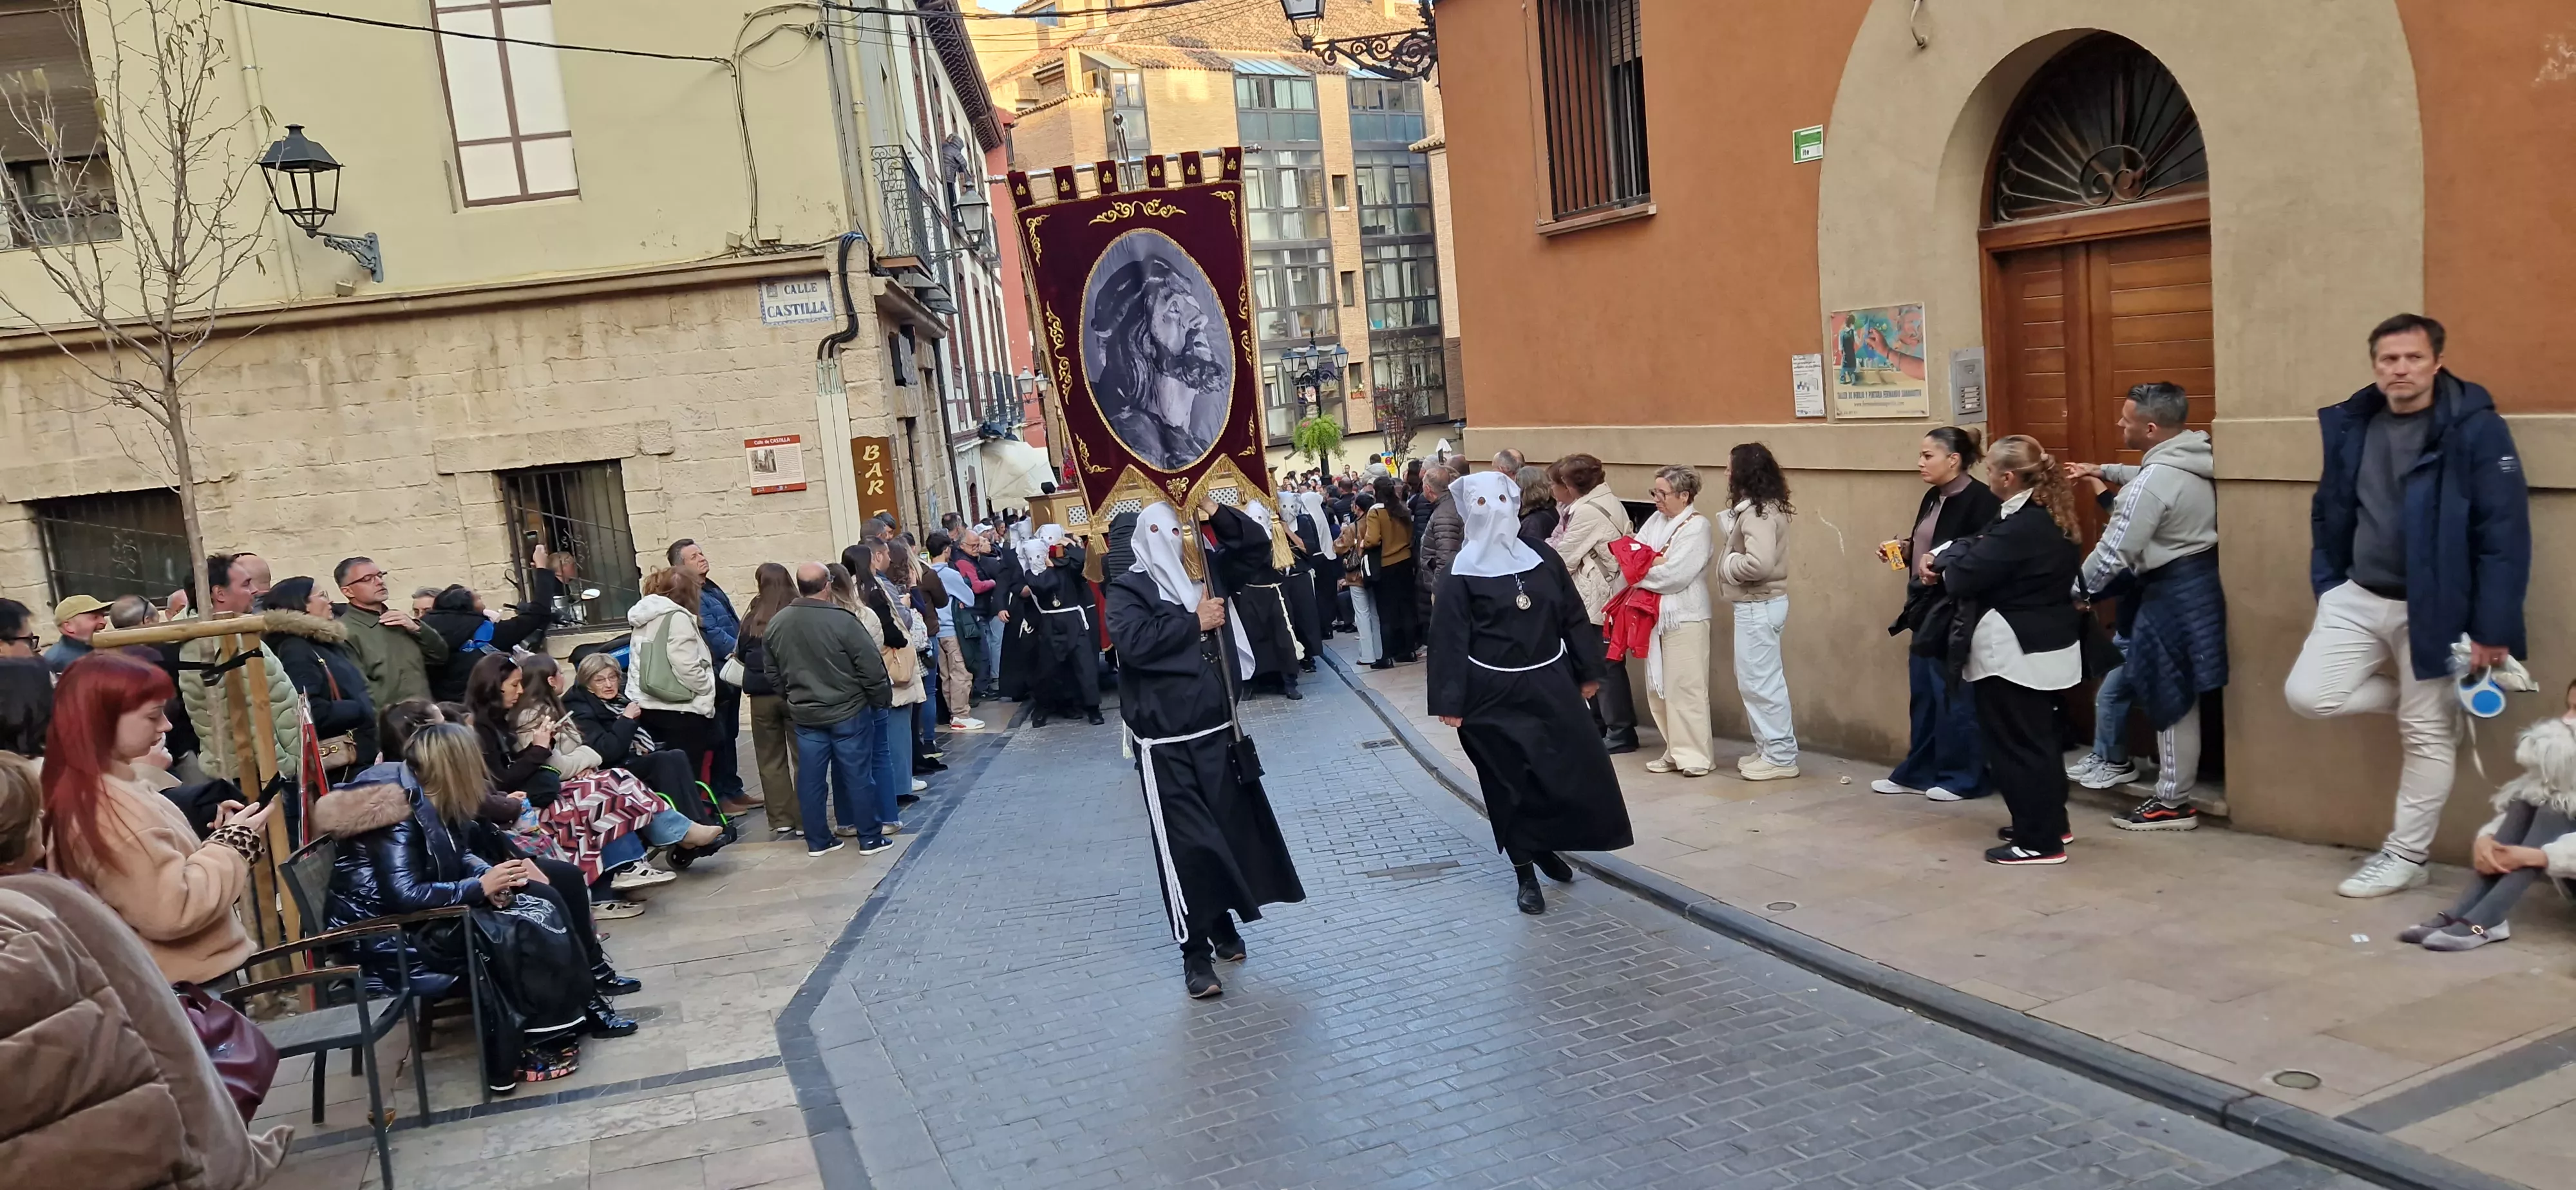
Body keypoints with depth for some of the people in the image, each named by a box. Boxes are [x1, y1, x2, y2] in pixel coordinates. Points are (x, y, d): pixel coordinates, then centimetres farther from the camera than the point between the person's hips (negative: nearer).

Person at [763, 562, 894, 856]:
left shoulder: (775, 624, -2)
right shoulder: (842, 621, -19)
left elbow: (771, 673, 9)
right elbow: (871, 666, -16)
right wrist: (882, 699, -1)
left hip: (804, 714, 5)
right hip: (847, 712, -4)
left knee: (811, 779, 11)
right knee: (858, 775, 5)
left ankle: (817, 841, 18)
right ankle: (871, 838, 12)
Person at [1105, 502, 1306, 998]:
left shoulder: (1205, 575, 12)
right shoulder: (1128, 588, -4)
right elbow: (1134, 642, -20)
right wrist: (1194, 623, -16)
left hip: (1218, 729, 5)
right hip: (1166, 740, -5)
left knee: (1230, 829, 9)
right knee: (1186, 842, -5)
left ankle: (1223, 924, 30)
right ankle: (1195, 955, 4)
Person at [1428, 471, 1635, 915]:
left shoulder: (1544, 558, 4)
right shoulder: (1461, 573, -6)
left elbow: (1573, 617, 10)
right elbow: (1450, 640, -7)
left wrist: (1588, 672, 10)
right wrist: (1450, 702, -11)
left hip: (1551, 685, 4)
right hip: (1495, 695, -4)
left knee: (1575, 769, 4)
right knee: (1512, 783, 2)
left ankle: (1546, 847, 29)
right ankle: (1527, 874, 15)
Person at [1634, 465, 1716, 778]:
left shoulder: (1697, 526, -10)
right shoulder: (1656, 521, 13)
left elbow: (1675, 575, -18)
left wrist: (1641, 573, -6)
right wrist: (1656, 564, -12)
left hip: (1684, 618, -8)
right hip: (1654, 615, 8)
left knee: (1684, 687, -5)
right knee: (1658, 688, 10)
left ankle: (1695, 756, 2)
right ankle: (1676, 751, 19)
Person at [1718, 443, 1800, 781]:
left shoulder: (1757, 513, -20)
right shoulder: (1762, 508, 11)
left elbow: (1759, 563, -31)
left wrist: (1727, 563, -16)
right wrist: (1726, 519, -1)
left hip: (1758, 606, -10)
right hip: (1760, 604, 10)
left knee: (1760, 682, -2)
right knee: (1757, 680, 17)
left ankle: (1781, 757, 5)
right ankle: (1769, 749, 25)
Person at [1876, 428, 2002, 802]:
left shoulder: (1980, 500, -16)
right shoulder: (1933, 498, 12)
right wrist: (1906, 549, 4)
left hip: (1956, 614, -9)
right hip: (1926, 610, 9)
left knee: (1955, 697, 1)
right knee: (1923, 695, 16)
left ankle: (1963, 777, 14)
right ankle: (1918, 772, 26)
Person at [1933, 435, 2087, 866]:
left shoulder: (2019, 527, -23)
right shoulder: (2051, 517, 9)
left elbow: (1963, 579, -22)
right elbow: (1995, 563, 13)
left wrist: (1948, 555, -3)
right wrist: (1955, 556, 1)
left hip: (2014, 652, -10)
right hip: (2046, 646, 10)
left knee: (2015, 745, -1)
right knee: (2037, 738, 20)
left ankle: (2039, 841, 4)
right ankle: (2050, 823, 31)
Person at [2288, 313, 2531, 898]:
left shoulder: (2477, 429, -13)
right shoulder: (2353, 426, 2)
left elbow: (2505, 535, -15)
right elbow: (2329, 513, 14)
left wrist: (2493, 628, -17)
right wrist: (2326, 583, 7)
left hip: (2433, 609, -5)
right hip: (2358, 596, 5)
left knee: (2427, 734, 3)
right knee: (2308, 695, -6)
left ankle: (2404, 858, 18)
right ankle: (2417, 697, 20)